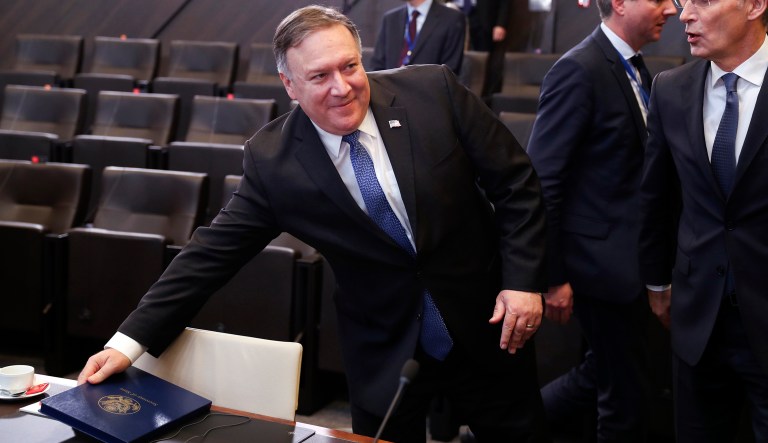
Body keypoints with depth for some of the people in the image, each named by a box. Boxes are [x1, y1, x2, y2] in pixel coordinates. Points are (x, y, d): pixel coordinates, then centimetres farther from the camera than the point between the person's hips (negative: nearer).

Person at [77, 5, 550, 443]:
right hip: (384, 354, 0)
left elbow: (515, 182, -6)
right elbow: (214, 252, -7)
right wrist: (130, 341, -11)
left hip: (488, 327, 1)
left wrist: (523, 281, -13)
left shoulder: (434, 90, -12)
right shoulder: (272, 159, -11)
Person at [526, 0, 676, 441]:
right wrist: (552, 276, -19)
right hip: (602, 260, -9)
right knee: (629, 393, 5)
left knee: (606, 373, 22)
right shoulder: (579, 70, -18)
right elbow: (542, 179, -20)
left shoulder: (637, 69, 9)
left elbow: (635, 170, 12)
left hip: (632, 256, 9)